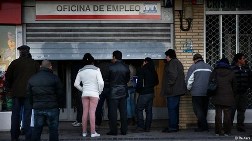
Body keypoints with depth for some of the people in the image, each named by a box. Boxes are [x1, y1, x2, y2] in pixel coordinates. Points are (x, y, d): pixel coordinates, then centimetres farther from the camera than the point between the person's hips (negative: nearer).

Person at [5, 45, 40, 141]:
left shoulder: (15, 63, 1)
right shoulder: (34, 64, 1)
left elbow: (8, 76, 1)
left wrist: (9, 88, 14)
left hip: (16, 93, 1)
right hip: (29, 93, 0)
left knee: (15, 115, 9)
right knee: (27, 115, 2)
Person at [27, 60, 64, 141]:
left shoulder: (32, 79, 9)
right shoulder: (54, 78, -5)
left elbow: (29, 94, 13)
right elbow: (60, 94, -4)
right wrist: (59, 105, 8)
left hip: (37, 108, 4)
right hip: (52, 108, -3)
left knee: (36, 129, 10)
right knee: (53, 129, 2)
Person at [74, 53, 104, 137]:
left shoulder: (81, 71, 6)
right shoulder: (96, 70, -5)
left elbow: (76, 84, 5)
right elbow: (101, 83, -12)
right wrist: (100, 91, 3)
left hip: (85, 93, 3)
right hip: (94, 93, -3)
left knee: (85, 112, 7)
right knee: (92, 112, -4)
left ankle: (84, 132, 11)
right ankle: (93, 132, -4)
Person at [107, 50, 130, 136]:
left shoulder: (111, 67, -10)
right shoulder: (126, 67, 0)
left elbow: (108, 79, 0)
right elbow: (128, 79, 10)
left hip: (114, 92, -4)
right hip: (123, 92, 4)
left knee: (113, 112, 2)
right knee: (123, 112, 7)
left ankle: (113, 130, 2)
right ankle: (124, 130, 9)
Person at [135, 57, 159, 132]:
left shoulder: (143, 70, -10)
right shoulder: (153, 71, 10)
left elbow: (140, 82, -16)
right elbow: (156, 82, 19)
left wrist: (138, 89, -1)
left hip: (144, 93, -7)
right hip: (151, 93, 7)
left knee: (139, 109, -2)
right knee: (149, 110, 8)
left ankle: (140, 126, -8)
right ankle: (147, 127, 8)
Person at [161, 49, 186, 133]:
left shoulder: (172, 63, -11)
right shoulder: (178, 62, 20)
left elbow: (173, 75, -22)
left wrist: (169, 86, -19)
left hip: (173, 91, -11)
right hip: (178, 90, 11)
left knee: (172, 108, -8)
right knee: (175, 108, 14)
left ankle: (172, 127, -8)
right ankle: (175, 126, 19)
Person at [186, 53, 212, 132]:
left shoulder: (193, 67, -3)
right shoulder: (209, 67, 13)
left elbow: (189, 80, -6)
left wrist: (189, 89, 10)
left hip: (197, 93, -5)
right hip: (207, 93, 6)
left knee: (198, 110, -2)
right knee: (204, 110, 13)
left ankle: (204, 126, -9)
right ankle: (201, 125, 17)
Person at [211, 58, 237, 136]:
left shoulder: (215, 72, 4)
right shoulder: (231, 73, 7)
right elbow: (234, 86, 12)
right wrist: (233, 95, 21)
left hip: (217, 96, 0)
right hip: (228, 97, 0)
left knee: (218, 114, 6)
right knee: (227, 114, 5)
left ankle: (218, 131, 7)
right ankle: (227, 131, 6)